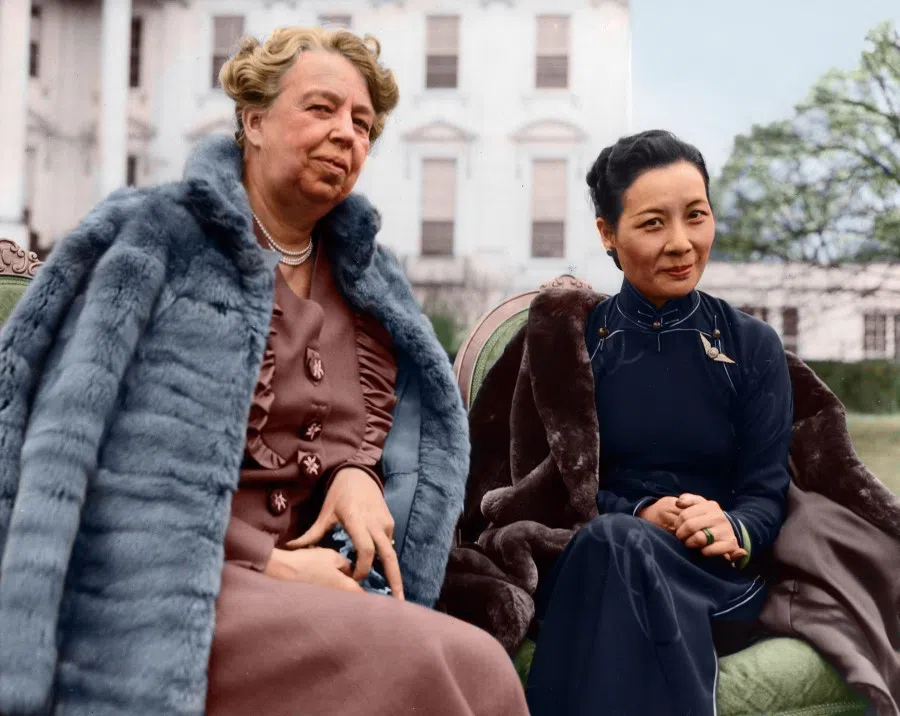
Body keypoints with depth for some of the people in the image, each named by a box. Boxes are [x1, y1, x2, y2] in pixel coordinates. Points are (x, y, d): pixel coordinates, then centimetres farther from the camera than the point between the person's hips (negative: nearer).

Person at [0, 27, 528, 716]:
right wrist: (264, 561, -11)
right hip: (159, 590, -6)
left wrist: (360, 472, 0)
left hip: (317, 576, 6)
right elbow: (76, 440, -9)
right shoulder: (157, 234, -1)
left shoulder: (368, 278, 17)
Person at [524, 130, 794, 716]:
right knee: (617, 536, -36)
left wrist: (734, 532, -20)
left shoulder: (754, 346, 10)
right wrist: (640, 515, -17)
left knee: (617, 547, -35)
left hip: (718, 576, -1)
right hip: (590, 555, 1)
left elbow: (767, 490, 4)